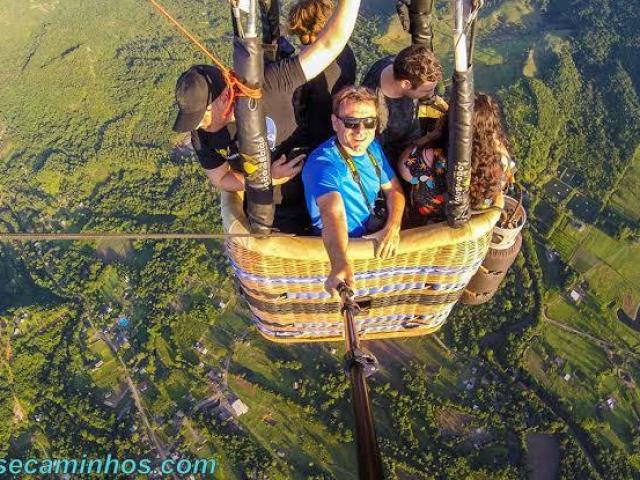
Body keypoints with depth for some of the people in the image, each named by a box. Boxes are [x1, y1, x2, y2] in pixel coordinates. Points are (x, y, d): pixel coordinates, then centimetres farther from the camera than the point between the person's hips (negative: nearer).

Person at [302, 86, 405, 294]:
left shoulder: (373, 146, -1)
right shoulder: (322, 164, -28)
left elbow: (394, 189, 7)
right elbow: (333, 213, -45)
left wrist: (393, 228, -14)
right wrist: (340, 264, -63)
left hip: (374, 237, 7)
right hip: (345, 246, -7)